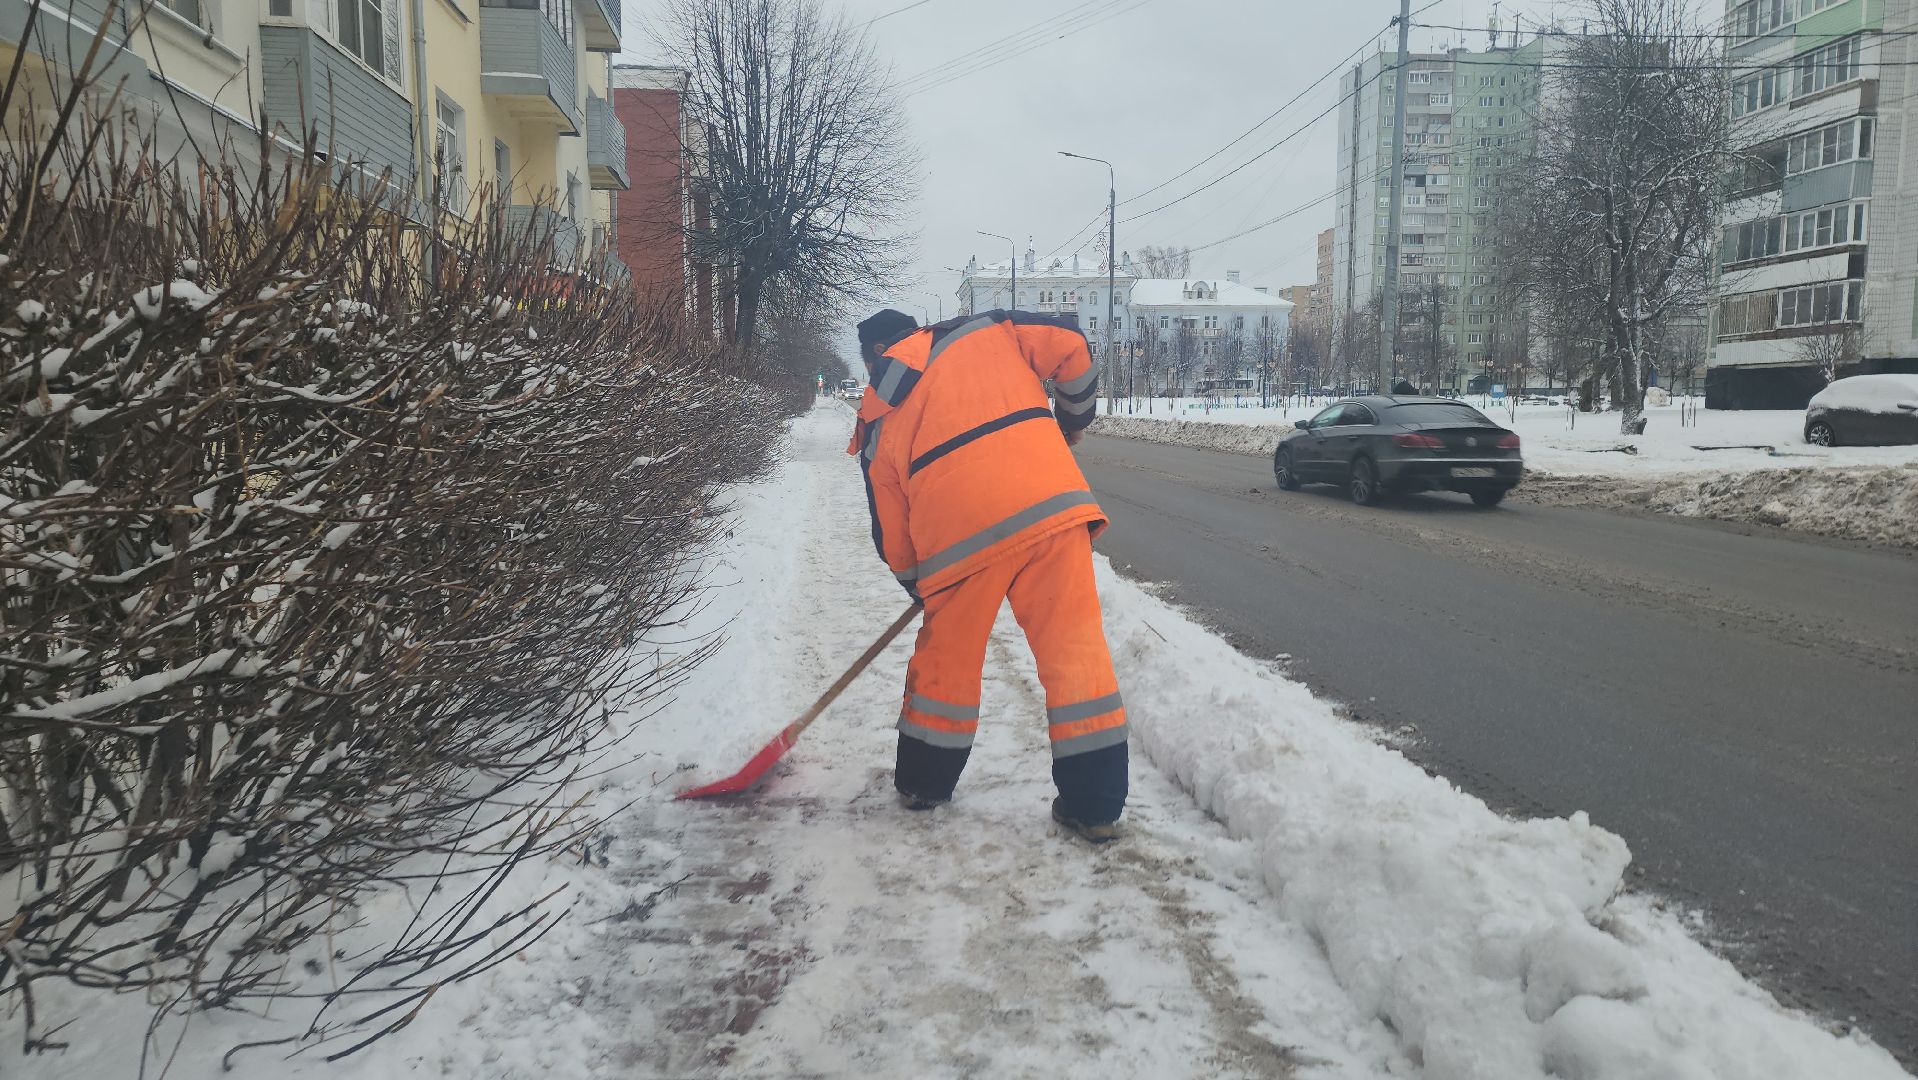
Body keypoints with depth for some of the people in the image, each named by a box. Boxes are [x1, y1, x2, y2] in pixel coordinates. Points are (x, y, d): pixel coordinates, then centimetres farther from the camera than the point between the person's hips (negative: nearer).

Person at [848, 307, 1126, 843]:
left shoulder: (877, 413, 18)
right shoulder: (984, 330, 19)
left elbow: (889, 524, 18)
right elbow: (1068, 344, 7)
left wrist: (919, 583, 33)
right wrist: (1072, 418, 23)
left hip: (959, 532, 0)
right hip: (1050, 502, 0)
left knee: (947, 653, 19)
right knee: (1074, 646, 6)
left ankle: (922, 784, 35)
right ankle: (1095, 804, 9)